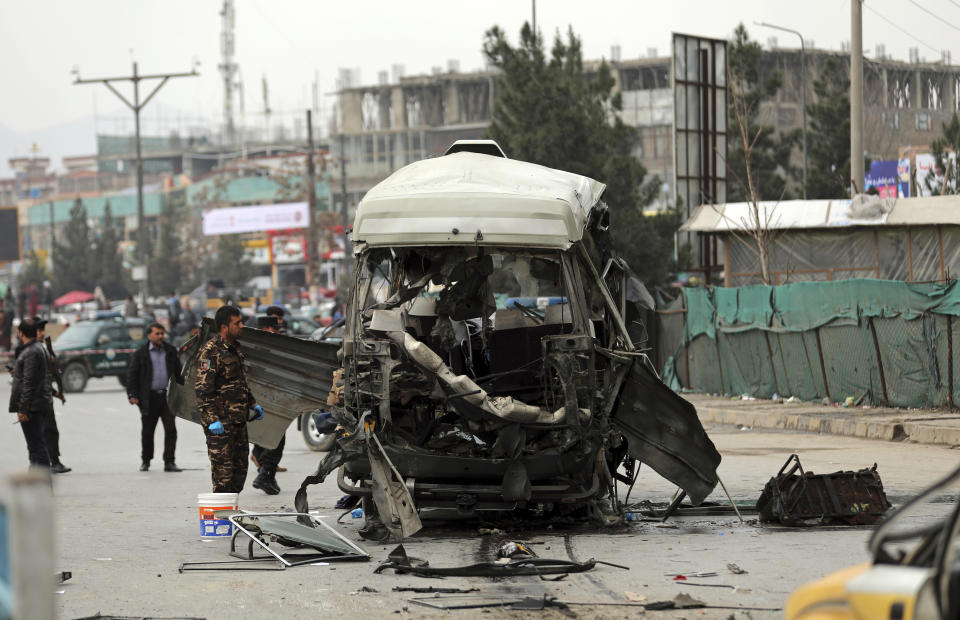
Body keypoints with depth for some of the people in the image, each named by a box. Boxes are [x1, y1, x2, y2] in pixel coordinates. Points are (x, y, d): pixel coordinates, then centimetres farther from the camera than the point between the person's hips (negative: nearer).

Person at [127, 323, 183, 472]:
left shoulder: (171, 351, 9)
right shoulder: (141, 354, 1)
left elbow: (178, 373, 16)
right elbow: (131, 375, 0)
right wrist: (132, 395, -10)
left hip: (167, 396, 2)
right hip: (149, 397, -2)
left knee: (171, 429, -6)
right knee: (147, 431, 7)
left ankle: (169, 462, -2)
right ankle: (145, 461, 21)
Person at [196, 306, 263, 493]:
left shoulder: (234, 348, 15)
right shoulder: (210, 351, -15)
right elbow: (203, 390, -19)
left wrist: (253, 404, 23)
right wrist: (212, 420, -24)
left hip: (237, 420, 9)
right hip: (220, 422, -9)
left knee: (239, 468, 12)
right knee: (223, 470, -8)